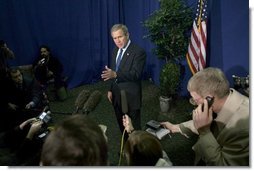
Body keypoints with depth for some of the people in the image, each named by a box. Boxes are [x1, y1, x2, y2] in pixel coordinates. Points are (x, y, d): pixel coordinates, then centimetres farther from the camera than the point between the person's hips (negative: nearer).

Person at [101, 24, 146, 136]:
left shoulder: (138, 52, -17)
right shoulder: (115, 51, 7)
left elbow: (136, 74, -27)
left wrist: (115, 74, -38)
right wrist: (111, 89, 12)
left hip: (131, 97, -7)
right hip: (117, 96, 7)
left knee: (134, 127, 7)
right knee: (122, 125, 20)